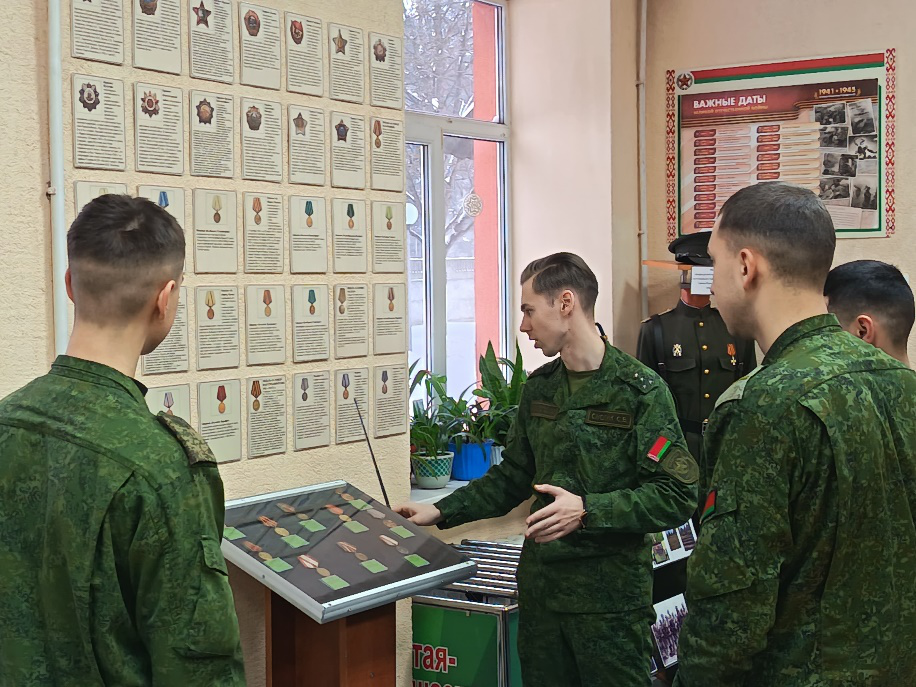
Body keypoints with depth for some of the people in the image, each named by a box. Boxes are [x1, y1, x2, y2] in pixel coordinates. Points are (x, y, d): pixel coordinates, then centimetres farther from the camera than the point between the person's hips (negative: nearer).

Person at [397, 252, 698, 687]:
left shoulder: (640, 389, -11)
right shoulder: (539, 388, 9)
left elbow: (677, 497, -15)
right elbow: (514, 477, 18)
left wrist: (588, 510, -23)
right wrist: (442, 513, 10)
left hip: (611, 594, -6)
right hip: (540, 586, 6)